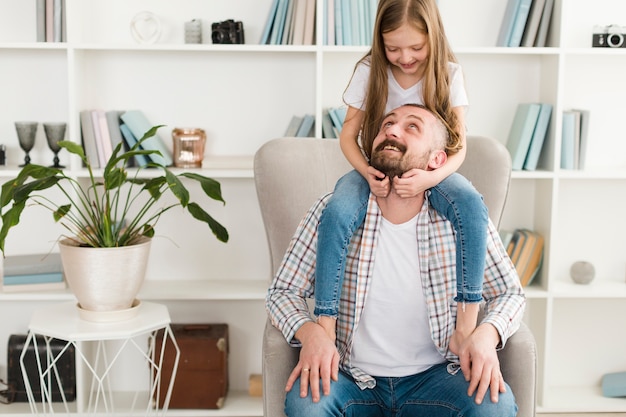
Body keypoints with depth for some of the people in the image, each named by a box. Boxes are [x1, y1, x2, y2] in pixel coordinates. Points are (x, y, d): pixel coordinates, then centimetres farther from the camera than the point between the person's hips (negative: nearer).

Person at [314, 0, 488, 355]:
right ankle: (325, 326, -26)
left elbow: (459, 147, -11)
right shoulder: (370, 72, -7)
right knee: (336, 215, -33)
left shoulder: (448, 74, -8)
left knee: (472, 206, -33)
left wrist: (430, 177, -32)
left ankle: (467, 324, -26)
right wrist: (367, 173, -24)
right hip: (376, 169, 0)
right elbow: (348, 135, -3)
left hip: (430, 170, 0)